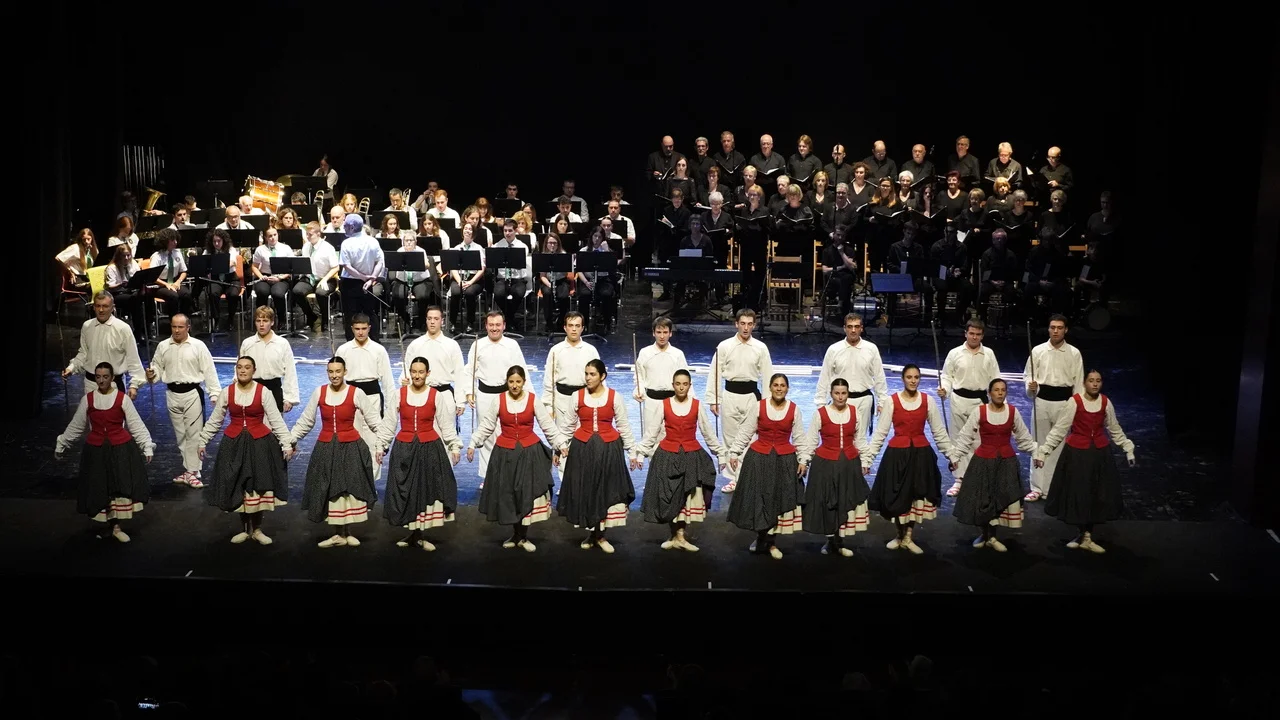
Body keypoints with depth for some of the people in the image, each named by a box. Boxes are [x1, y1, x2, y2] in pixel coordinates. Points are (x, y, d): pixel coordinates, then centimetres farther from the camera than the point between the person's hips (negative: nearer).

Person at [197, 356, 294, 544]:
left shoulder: (264, 392, -7)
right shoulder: (226, 392, 0)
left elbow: (276, 420, -8)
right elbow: (214, 421, 8)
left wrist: (287, 444, -13)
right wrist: (202, 441, 7)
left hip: (259, 444, -2)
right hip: (234, 444, 2)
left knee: (258, 485, 4)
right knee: (238, 486, 8)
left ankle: (257, 529, 20)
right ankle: (245, 529, 24)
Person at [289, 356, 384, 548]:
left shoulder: (356, 393, -8)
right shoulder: (319, 392, 1)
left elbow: (374, 420, -4)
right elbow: (306, 420, 10)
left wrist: (380, 445, -8)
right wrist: (291, 439, 7)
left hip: (350, 448, -3)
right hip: (325, 448, 3)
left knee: (349, 488, 2)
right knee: (330, 490, 6)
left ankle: (346, 533, 16)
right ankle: (340, 535, 16)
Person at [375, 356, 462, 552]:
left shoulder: (437, 396, -1)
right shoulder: (398, 395, 0)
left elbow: (446, 425, 2)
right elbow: (388, 424, 2)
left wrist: (455, 446, -1)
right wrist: (380, 445, -1)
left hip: (430, 448, 0)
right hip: (404, 448, 0)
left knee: (427, 487, 1)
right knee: (405, 489, 3)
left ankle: (419, 534, 13)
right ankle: (412, 533, 16)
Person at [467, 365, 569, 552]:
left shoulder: (533, 400, -4)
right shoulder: (498, 401, -3)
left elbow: (548, 425, -2)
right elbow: (485, 426, 0)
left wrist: (561, 444, -6)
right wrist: (472, 444, -5)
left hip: (529, 452, -1)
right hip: (505, 453, 1)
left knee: (527, 493, -1)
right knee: (508, 493, 4)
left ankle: (522, 537, 13)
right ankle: (517, 534, 20)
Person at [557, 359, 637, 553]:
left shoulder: (614, 397, -2)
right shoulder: (577, 396, 0)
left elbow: (623, 426, 2)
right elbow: (567, 424, 7)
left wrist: (632, 450, 3)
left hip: (608, 448, -1)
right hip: (582, 448, 1)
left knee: (606, 490, 1)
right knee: (584, 490, 6)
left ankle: (600, 535, 14)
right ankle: (591, 533, 22)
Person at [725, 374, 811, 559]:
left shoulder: (794, 409, 1)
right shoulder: (759, 406, -2)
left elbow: (800, 438, 4)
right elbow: (745, 432, 0)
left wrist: (803, 460, 0)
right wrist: (734, 452, -3)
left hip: (785, 460, 1)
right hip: (759, 458, -1)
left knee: (780, 499, 4)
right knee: (759, 498, 2)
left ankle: (771, 542, 16)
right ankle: (762, 536, 22)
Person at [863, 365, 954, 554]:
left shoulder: (928, 401, -1)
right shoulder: (892, 401, -6)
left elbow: (940, 432, 6)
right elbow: (880, 433, -5)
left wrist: (951, 455, 4)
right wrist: (866, 458, -9)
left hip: (921, 453, 2)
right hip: (897, 453, -2)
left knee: (918, 495, 6)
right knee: (897, 496, 5)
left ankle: (908, 537, 19)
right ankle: (901, 535, 25)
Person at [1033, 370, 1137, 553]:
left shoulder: (1106, 402, -1)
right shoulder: (1074, 402, -13)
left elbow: (1115, 429, 13)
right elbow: (1058, 429, -12)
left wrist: (1128, 450, 17)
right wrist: (1042, 451, -16)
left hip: (1100, 453, 4)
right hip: (1077, 453, -4)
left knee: (1097, 495, 7)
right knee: (1078, 494, 1)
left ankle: (1087, 537, 20)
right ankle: (1084, 535, 19)